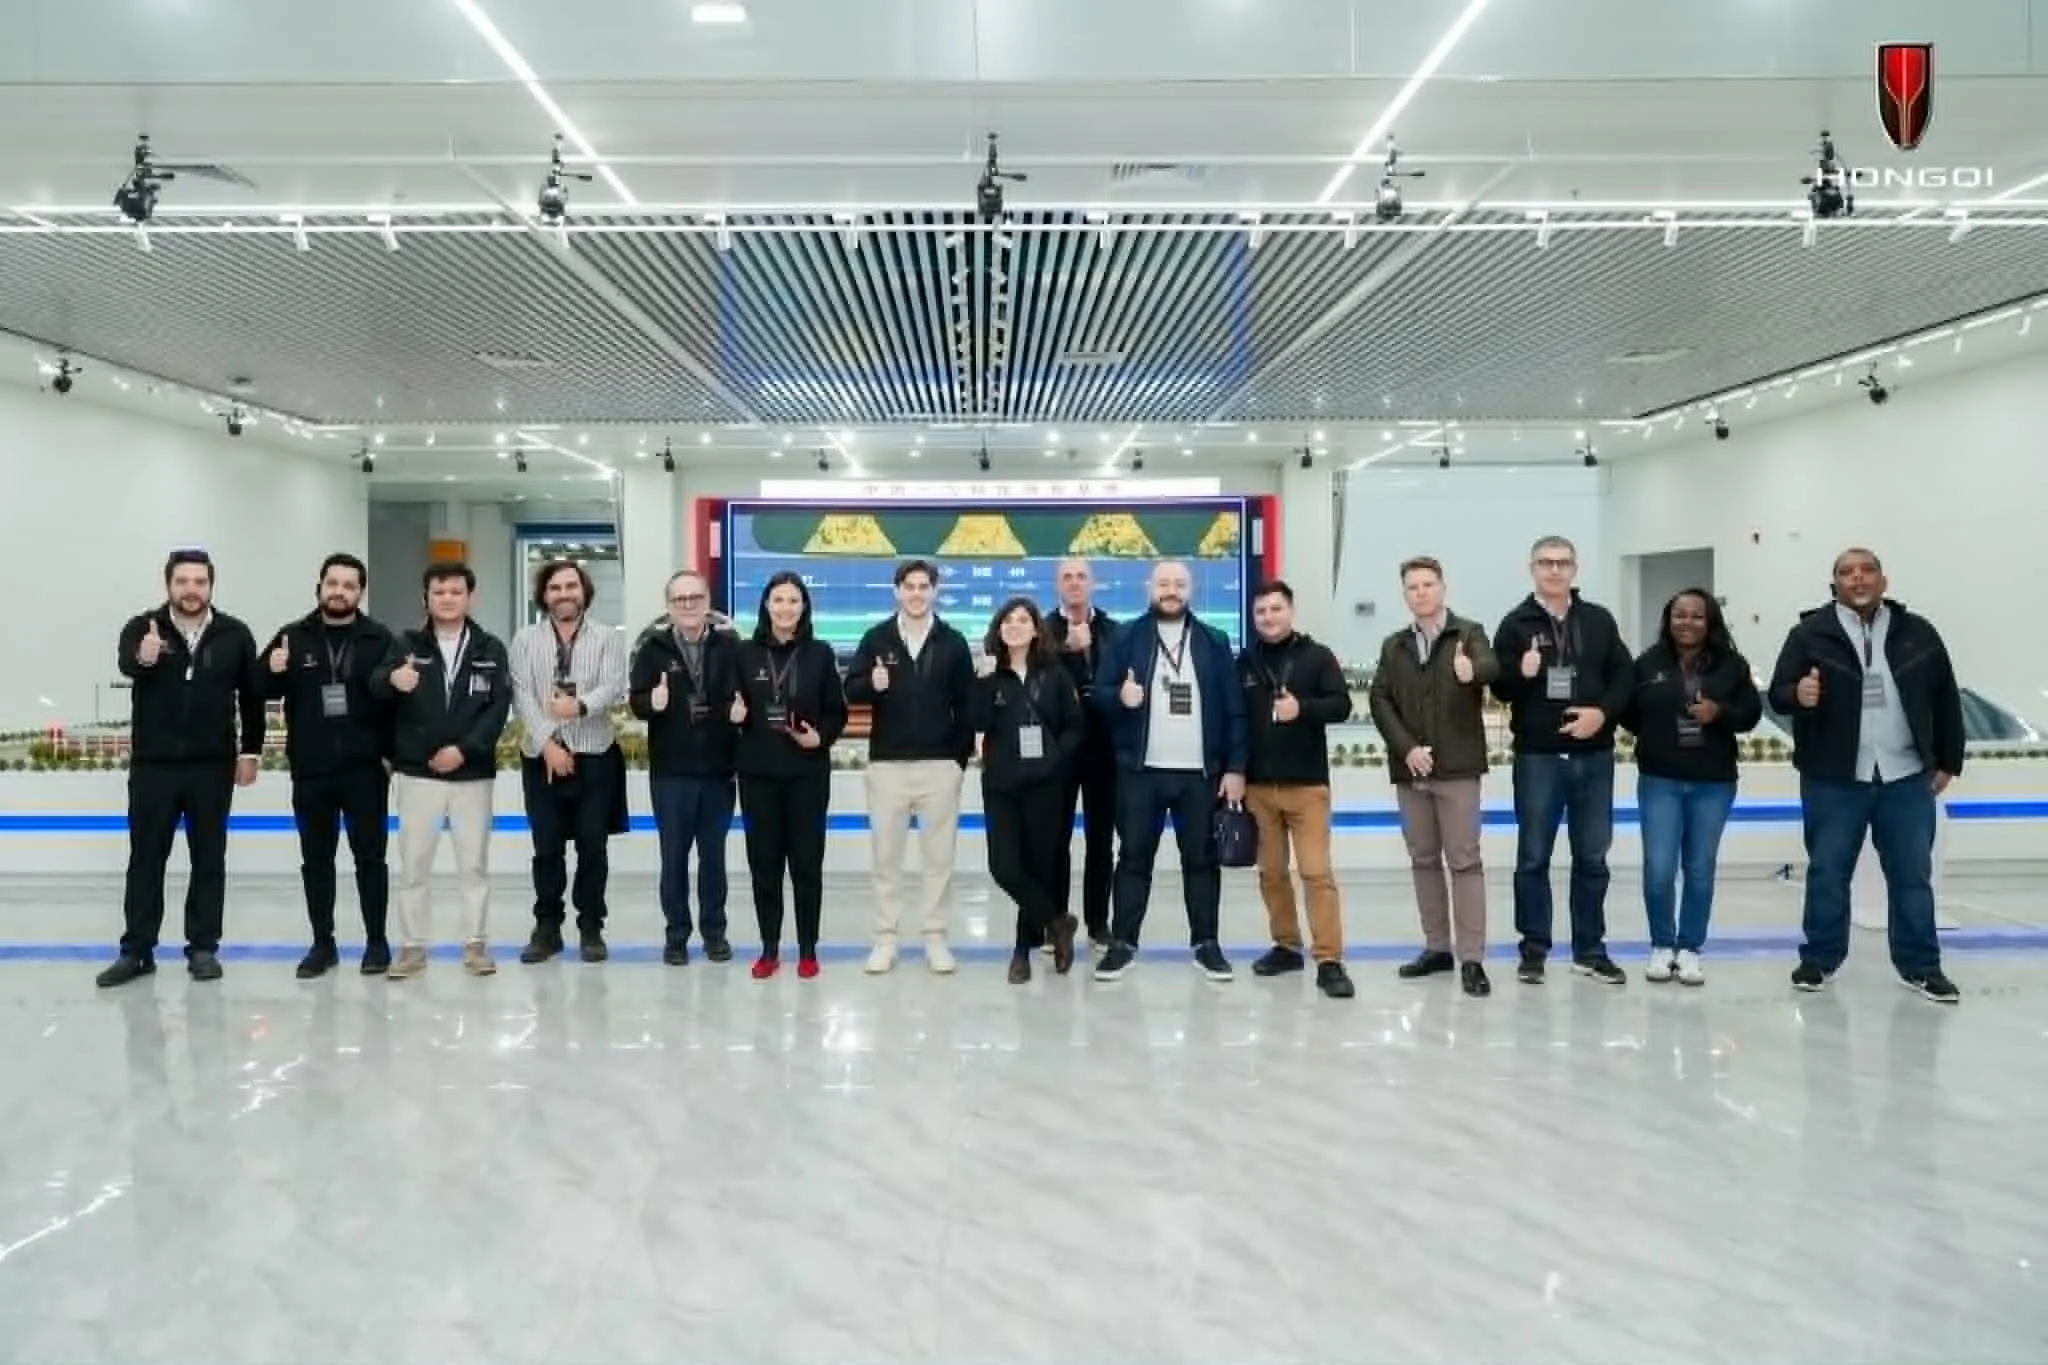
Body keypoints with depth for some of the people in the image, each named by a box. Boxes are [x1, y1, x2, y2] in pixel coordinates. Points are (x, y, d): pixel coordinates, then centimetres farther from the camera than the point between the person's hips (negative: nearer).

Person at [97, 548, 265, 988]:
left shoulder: (234, 635, 1)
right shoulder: (142, 628, -3)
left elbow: (252, 696, 6)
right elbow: (124, 662, -25)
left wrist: (250, 751, 3)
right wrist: (142, 657, -49)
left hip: (212, 766, 0)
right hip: (152, 765, 0)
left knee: (209, 859, 6)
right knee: (145, 858, 6)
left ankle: (203, 948, 14)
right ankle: (136, 950, 14)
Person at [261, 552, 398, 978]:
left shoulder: (379, 638, -1)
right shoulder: (293, 637, 6)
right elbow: (265, 691, 9)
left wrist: (391, 752, -9)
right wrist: (273, 671, -14)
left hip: (365, 769, -2)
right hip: (310, 771, 3)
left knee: (370, 857, 5)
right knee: (316, 860, 10)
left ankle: (377, 941, 15)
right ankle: (323, 944, 19)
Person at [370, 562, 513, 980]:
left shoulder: (490, 649, 3)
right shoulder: (406, 644, 3)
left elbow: (499, 707, -4)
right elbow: (374, 686, -14)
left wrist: (463, 749, -16)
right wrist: (393, 678, -38)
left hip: (473, 773, 0)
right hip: (417, 773, 0)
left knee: (474, 864, 7)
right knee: (412, 865, 5)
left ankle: (476, 945, 17)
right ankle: (413, 947, 15)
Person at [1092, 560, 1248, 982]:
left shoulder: (1214, 642, 6)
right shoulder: (1126, 638, 3)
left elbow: (1234, 710, 3)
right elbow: (1099, 696, 2)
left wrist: (1235, 767, -4)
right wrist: (1120, 697, -22)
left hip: (1200, 773, 1)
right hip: (1140, 771, -1)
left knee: (1201, 858, 8)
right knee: (1134, 857, 6)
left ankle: (1206, 943, 18)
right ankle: (1122, 943, 13)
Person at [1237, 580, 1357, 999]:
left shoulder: (1318, 656, 2)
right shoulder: (1244, 662, 8)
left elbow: (1341, 705, -5)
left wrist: (1302, 708, -22)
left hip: (1307, 783, -3)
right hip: (1258, 785, 3)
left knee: (1317, 871, -8)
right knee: (1271, 872, 8)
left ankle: (1330, 961, -7)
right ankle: (1287, 946, 21)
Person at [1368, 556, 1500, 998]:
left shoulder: (1469, 633, 0)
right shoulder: (1394, 646, 11)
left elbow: (1492, 666, -20)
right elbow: (1379, 700, 3)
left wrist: (1471, 670, -45)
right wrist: (1406, 748, -10)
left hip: (1457, 767, -4)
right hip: (1410, 769, 4)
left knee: (1464, 860, -3)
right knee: (1423, 860, 10)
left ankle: (1472, 958, -1)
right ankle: (1437, 947, 21)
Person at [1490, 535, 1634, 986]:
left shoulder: (1599, 620, 7)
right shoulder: (1516, 624, 0)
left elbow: (1625, 674, 6)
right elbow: (1499, 687, -3)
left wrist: (1603, 712, -11)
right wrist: (1521, 674, -25)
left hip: (1594, 756, 3)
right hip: (1537, 756, -2)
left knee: (1592, 857, 10)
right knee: (1533, 857, 5)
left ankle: (1590, 949, 21)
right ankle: (1533, 949, 15)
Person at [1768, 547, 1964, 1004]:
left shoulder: (1918, 633, 4)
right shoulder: (1811, 633, -3)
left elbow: (1946, 699, 11)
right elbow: (1777, 693, -6)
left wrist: (1948, 761, 11)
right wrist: (1797, 695, -29)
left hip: (1906, 778, 2)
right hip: (1833, 780, -2)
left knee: (1913, 875, 8)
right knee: (1827, 872, 6)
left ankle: (1920, 965, 19)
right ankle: (1819, 959, 18)